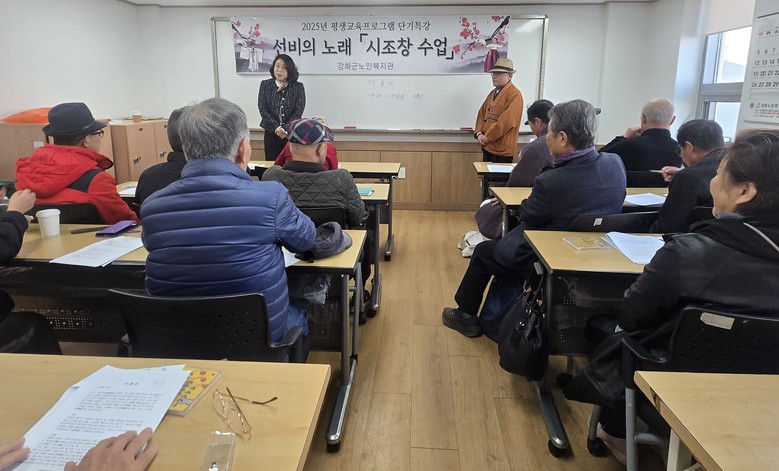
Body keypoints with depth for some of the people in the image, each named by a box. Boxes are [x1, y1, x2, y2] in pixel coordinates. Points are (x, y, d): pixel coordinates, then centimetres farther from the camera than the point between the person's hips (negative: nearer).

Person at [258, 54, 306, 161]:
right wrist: (276, 128, -13)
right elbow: (262, 109, -2)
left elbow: (298, 111, -6)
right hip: (271, 133, 1)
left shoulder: (298, 87, 1)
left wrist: (285, 130, -15)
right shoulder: (265, 85, 4)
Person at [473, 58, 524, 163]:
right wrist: (479, 133, -2)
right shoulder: (492, 93, 15)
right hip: (487, 146, 8)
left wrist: (488, 137, -15)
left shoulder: (514, 94, -12)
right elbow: (482, 114, 14)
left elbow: (508, 121, -20)